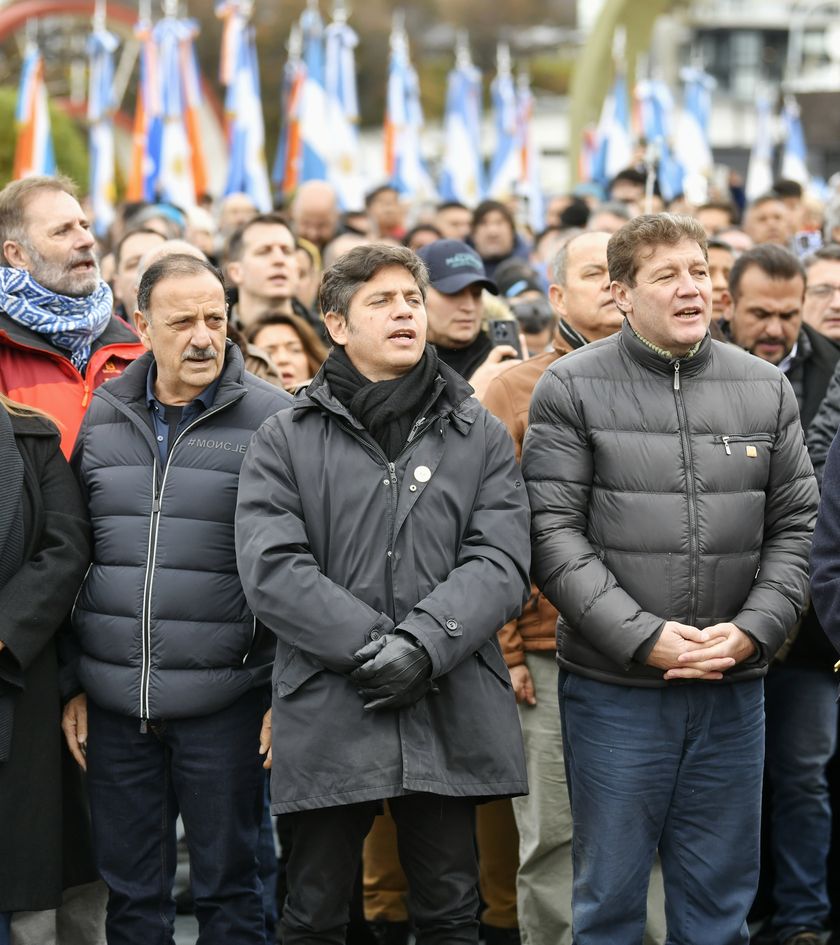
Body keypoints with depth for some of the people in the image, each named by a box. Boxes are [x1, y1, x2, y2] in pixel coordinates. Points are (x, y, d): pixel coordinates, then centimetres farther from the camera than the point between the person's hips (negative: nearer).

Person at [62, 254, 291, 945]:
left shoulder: (272, 419, -3)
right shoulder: (97, 420, 8)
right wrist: (72, 683, 10)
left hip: (225, 702, -3)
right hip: (113, 703, 3)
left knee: (227, 888, 6)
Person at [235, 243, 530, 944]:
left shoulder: (480, 436, 9)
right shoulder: (286, 439, 5)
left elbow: (500, 562, -3)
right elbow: (272, 569, -8)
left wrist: (424, 642, -18)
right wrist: (371, 646, -16)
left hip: (452, 717, 1)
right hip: (328, 717, -1)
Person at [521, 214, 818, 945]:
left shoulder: (767, 390, 7)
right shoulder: (572, 389, -3)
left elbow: (797, 527, 7)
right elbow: (553, 533, -9)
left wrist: (752, 630, -9)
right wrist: (643, 637, -16)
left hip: (734, 688, 3)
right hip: (613, 686, -3)